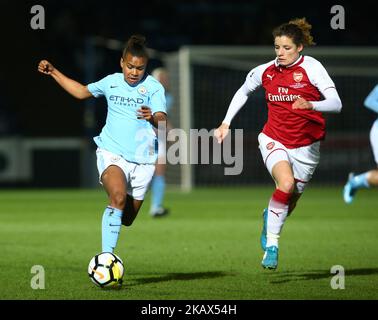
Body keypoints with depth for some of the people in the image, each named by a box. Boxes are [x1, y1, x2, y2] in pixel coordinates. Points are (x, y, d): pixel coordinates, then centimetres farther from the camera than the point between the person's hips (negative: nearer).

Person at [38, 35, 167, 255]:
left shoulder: (153, 87, -5)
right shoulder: (111, 82, 6)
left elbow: (162, 121, -18)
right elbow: (82, 92, 24)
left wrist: (154, 117, -42)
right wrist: (53, 72, 22)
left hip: (142, 160, 0)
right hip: (112, 152, 0)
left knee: (126, 219, 10)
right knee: (118, 197, -30)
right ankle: (107, 254, -33)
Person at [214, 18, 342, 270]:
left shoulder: (311, 67, -14)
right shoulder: (265, 72, -3)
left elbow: (336, 104, -22)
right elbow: (243, 92, 18)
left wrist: (310, 105, -41)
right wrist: (226, 123, 12)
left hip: (305, 146, 0)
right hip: (274, 140, 0)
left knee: (291, 201, 12)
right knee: (286, 183, -28)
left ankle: (270, 218, 49)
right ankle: (271, 245, -21)